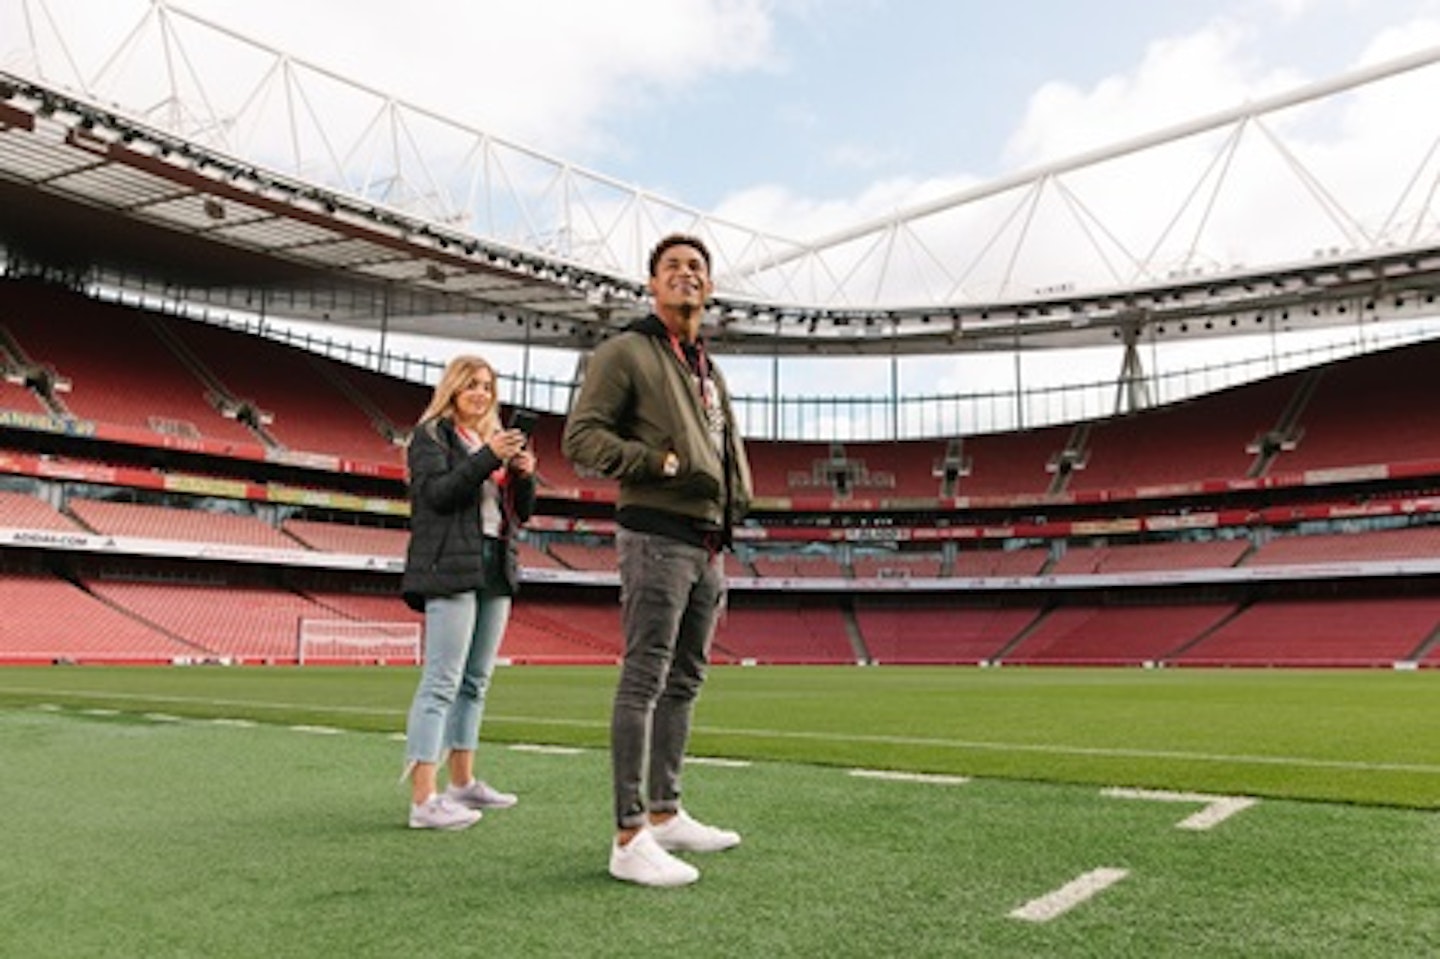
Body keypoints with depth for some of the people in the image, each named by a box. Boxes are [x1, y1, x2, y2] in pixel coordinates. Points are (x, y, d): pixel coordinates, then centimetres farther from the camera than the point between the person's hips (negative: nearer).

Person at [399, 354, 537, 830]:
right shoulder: (431, 434, 2)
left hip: (496, 571, 8)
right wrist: (489, 458, -19)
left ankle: (462, 781, 20)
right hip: (451, 568, -8)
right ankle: (423, 800, -10)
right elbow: (436, 493, -14)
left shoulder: (494, 438, 22)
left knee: (475, 682, 11)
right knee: (442, 682, -11)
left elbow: (522, 512, 18)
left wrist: (525, 474, -1)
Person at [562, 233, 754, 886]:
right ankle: (630, 838, -5)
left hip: (707, 544, 9)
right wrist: (663, 464, -19)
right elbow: (580, 438, -11)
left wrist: (735, 499, 10)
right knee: (644, 679, -9)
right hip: (656, 535, -9)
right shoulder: (625, 352, -3)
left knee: (685, 681, 12)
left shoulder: (710, 372, 22)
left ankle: (664, 814, 23)